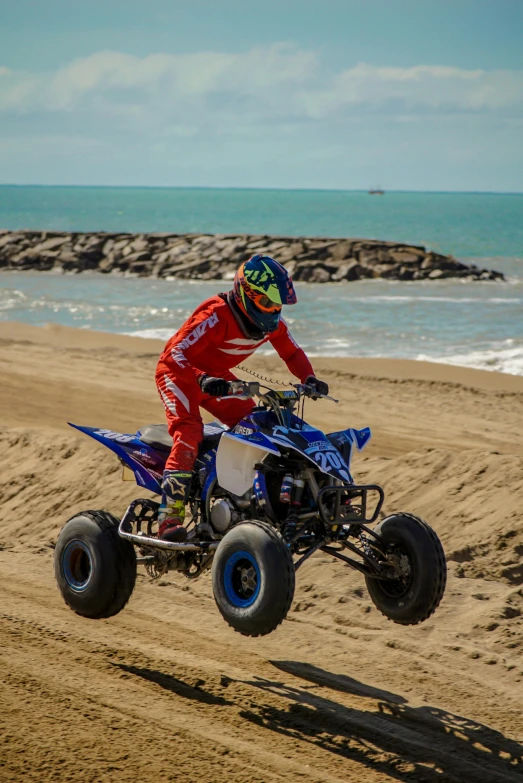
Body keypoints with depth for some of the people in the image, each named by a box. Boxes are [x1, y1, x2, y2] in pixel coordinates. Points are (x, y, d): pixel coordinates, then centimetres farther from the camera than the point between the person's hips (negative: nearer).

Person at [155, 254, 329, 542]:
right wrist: (203, 380, -53)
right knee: (189, 434, -27)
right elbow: (174, 355, -37)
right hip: (180, 373, -8)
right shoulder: (216, 316, -32)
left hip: (217, 377, 8)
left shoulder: (272, 321, -8)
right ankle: (169, 517, -36)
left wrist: (309, 379, -14)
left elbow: (292, 352, 6)